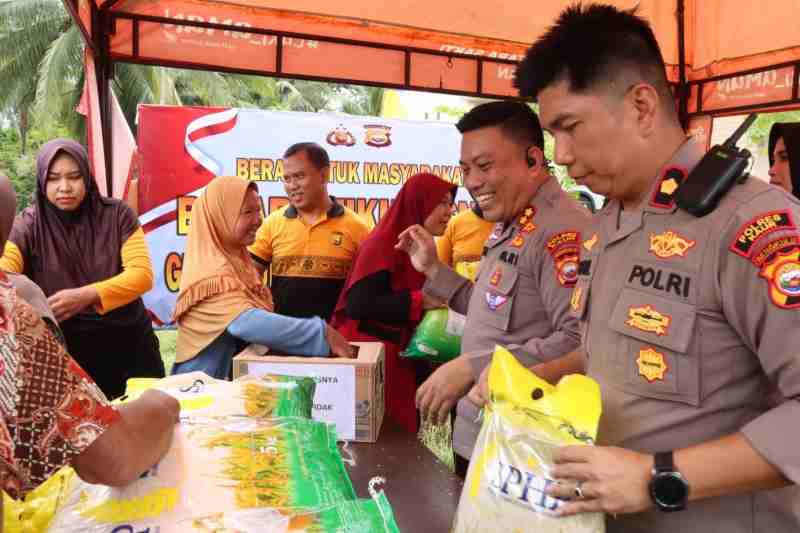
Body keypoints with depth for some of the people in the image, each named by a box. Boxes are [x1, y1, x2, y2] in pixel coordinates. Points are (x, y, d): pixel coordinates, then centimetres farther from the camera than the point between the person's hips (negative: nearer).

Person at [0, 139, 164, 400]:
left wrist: (86, 295, -27)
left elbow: (142, 274, -13)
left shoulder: (117, 214, -6)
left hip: (129, 344, 1)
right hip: (65, 354, -1)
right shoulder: (28, 226, -6)